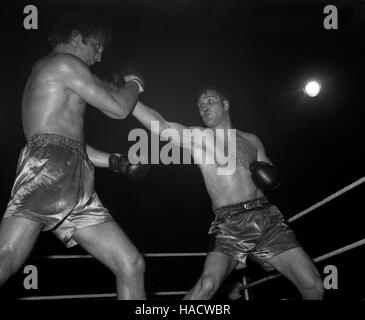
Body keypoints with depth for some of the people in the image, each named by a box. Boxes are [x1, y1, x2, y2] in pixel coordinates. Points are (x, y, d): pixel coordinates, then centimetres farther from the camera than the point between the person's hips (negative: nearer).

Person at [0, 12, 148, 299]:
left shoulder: (47, 77, 36)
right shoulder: (63, 62, 7)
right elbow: (118, 109, 1)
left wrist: (114, 162, 30)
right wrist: (134, 84, 22)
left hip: (77, 188, 10)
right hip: (49, 170, -10)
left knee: (132, 266, 0)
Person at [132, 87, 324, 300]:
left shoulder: (251, 140, 19)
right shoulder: (198, 137, 9)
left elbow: (273, 179, 25)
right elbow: (161, 127, -8)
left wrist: (269, 178, 1)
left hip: (267, 218, 4)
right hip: (229, 226, -3)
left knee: (314, 287, -4)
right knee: (207, 284, -30)